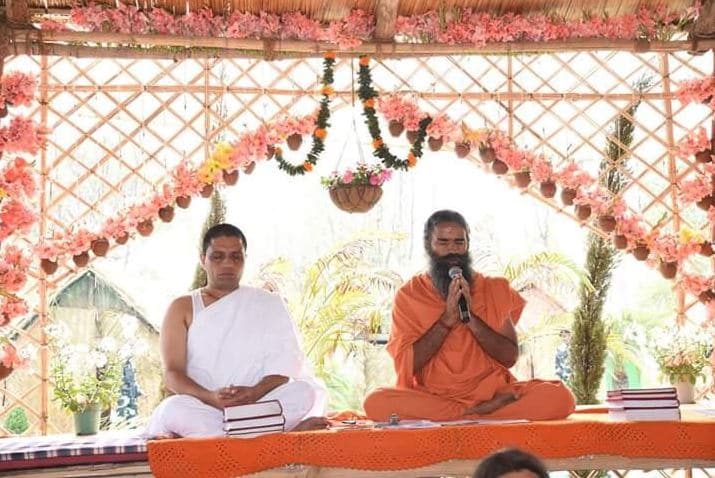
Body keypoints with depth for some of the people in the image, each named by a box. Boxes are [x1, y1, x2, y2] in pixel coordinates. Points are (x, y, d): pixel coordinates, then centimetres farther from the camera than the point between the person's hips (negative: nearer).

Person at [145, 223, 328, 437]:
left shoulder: (268, 305, 13)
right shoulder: (183, 308, 11)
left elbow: (282, 369, 2)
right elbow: (172, 373, -2)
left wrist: (254, 393, -21)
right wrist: (209, 397, -23)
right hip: (202, 407, -1)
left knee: (304, 393, -27)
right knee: (174, 410, -34)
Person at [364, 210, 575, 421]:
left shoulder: (495, 289, 7)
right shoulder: (409, 295, 3)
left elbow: (510, 357, -1)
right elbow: (406, 364, -6)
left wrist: (470, 317, -13)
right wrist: (446, 319, -15)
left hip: (491, 392, 0)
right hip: (432, 396, 0)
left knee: (559, 397, -25)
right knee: (376, 402, -33)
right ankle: (482, 413, -22)